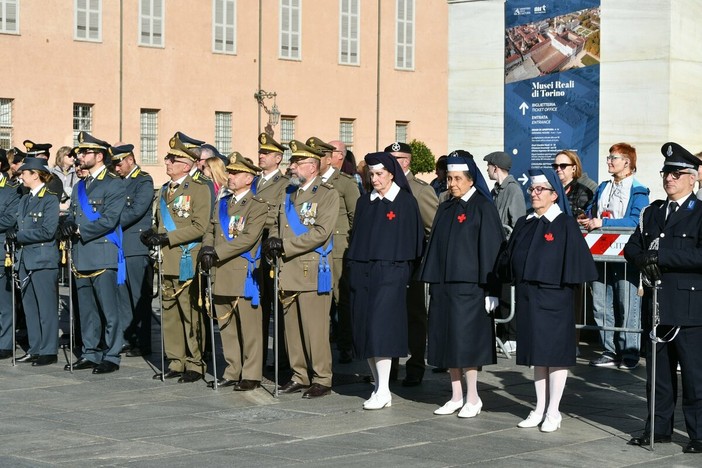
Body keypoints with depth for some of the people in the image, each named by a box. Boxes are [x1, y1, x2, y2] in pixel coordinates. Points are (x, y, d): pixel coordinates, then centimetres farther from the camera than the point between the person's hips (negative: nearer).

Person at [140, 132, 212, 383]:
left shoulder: (199, 189, -6)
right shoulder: (165, 190, 17)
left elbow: (199, 227, -14)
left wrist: (167, 237, -18)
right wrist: (152, 234, 3)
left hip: (187, 262, -7)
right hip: (166, 263, 7)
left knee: (191, 314, -2)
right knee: (169, 313, 10)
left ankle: (195, 365, 6)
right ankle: (176, 362, 18)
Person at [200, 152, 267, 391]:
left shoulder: (258, 206, -5)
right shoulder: (222, 203, 17)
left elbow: (249, 238, -15)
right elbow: (210, 230, 21)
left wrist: (217, 252, -17)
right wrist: (207, 248, -2)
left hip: (243, 273, -7)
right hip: (220, 274, 7)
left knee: (248, 326, -3)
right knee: (226, 326, 10)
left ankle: (251, 375, 3)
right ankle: (233, 371, 19)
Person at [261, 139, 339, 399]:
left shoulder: (327, 195, -5)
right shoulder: (288, 193, 17)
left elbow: (320, 233, -15)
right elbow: (278, 225, 23)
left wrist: (285, 245, -15)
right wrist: (272, 242, 0)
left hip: (312, 271, -7)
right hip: (287, 271, 7)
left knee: (314, 328, -5)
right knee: (292, 327, 10)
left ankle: (321, 379, 2)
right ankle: (300, 376, 19)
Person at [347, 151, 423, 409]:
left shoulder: (406, 202, -1)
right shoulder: (364, 202, 13)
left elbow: (415, 237, 0)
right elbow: (356, 236, 16)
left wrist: (406, 267, -5)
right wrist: (353, 268, 8)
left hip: (390, 271, -6)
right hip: (362, 270, 6)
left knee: (380, 326, -13)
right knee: (365, 328, 3)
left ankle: (384, 390, -11)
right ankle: (379, 386, 12)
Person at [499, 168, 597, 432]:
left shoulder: (565, 224, -6)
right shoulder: (524, 224, 11)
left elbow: (576, 262, -9)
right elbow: (510, 258, 13)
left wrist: (564, 284, -13)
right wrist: (516, 277, -1)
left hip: (554, 299, -6)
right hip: (527, 297, 6)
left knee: (555, 353, 0)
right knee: (536, 353, 11)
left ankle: (553, 412, 7)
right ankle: (540, 409, 19)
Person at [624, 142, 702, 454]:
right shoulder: (652, 212, 15)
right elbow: (632, 248, 13)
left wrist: (662, 256, -20)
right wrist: (645, 260, -10)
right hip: (656, 306, 6)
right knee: (658, 372, 13)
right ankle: (659, 428, 23)